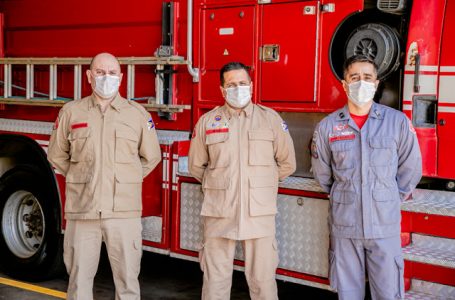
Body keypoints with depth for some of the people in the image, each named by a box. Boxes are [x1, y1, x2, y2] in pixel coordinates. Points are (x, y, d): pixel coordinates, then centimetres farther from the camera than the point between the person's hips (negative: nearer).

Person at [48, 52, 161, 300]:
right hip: (81, 211, 1)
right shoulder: (71, 112, 5)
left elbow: (151, 157, 14)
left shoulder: (138, 114, 4)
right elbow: (57, 155, 15)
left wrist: (125, 181, 11)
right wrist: (82, 180, 12)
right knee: (79, 279, 8)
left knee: (127, 280, 5)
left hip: (123, 212, 0)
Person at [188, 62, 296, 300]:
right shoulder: (207, 121, 6)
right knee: (215, 280, 7)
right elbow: (196, 166, 15)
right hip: (218, 215, 1)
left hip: (259, 215, -1)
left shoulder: (271, 119, 4)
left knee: (263, 280, 3)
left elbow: (287, 163, 10)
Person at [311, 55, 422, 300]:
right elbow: (322, 172, 14)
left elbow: (410, 169, 7)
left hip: (385, 225, -1)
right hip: (344, 225, 1)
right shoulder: (328, 126, 1)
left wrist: (390, 198, 12)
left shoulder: (398, 122, -2)